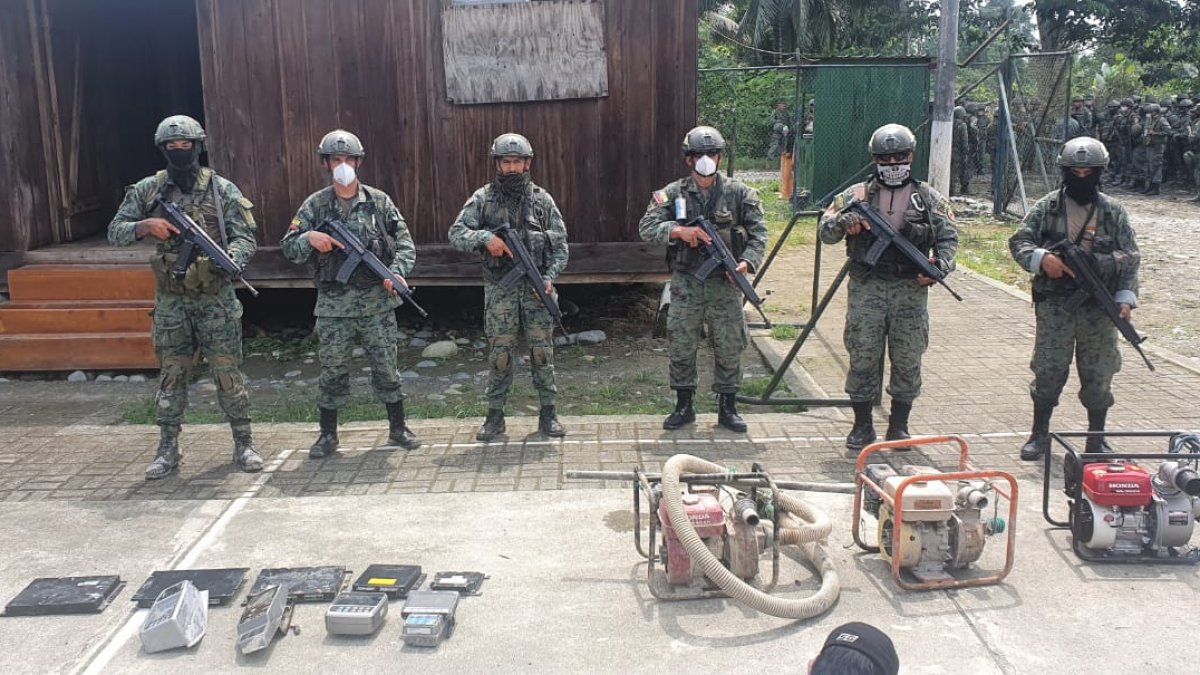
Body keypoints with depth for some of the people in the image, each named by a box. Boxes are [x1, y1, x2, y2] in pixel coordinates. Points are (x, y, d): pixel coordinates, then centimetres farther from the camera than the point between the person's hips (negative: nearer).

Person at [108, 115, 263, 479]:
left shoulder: (222, 190, -3)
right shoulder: (147, 190, 3)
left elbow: (245, 239, -7)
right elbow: (115, 232, 6)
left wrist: (227, 258, -28)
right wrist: (146, 225, -14)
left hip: (216, 299, -2)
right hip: (170, 301, 2)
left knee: (228, 373, 2)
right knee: (171, 376, 8)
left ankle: (243, 444, 13)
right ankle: (168, 450, 18)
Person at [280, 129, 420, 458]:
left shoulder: (379, 201, 3)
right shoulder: (314, 205, 3)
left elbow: (405, 242, 1)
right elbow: (288, 248, 1)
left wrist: (397, 271, -16)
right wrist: (309, 238, -19)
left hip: (377, 302, 0)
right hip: (333, 306, 0)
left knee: (386, 367, 7)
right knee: (332, 371, 6)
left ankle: (398, 428, 19)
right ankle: (328, 435, 19)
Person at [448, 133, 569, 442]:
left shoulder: (542, 199, 5)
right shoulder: (483, 198, 2)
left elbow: (560, 244, 6)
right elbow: (456, 234, -3)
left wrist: (550, 277, -8)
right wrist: (485, 237, -21)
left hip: (537, 289, 1)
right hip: (499, 290, -1)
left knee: (542, 352, 4)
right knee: (500, 354, 4)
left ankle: (547, 413, 16)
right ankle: (495, 416, 15)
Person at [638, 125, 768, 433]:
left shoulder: (739, 193, 1)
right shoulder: (673, 194, 2)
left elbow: (758, 233, 1)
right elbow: (646, 228, -5)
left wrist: (747, 261, -17)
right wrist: (679, 231, -20)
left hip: (725, 284, 0)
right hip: (685, 284, 0)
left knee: (729, 348, 5)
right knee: (681, 347, 5)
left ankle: (727, 408, 19)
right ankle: (684, 407, 20)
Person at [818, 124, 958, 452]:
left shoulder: (929, 198, 8)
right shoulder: (857, 195, 5)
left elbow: (949, 237, 10)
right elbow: (824, 231, 3)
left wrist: (940, 265, -9)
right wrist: (844, 221, -19)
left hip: (911, 290, 1)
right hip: (866, 288, -1)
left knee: (908, 359, 5)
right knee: (863, 357, 1)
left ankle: (899, 426, 19)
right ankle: (862, 426, 14)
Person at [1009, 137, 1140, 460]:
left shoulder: (1113, 212, 4)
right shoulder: (1047, 207, 1)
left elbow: (1129, 259, 5)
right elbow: (1019, 241, 0)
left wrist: (1125, 297, -6)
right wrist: (1041, 258, -20)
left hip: (1099, 309, 1)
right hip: (1055, 305, -1)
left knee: (1098, 375, 8)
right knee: (1048, 371, 5)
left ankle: (1096, 438, 24)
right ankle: (1040, 434, 20)